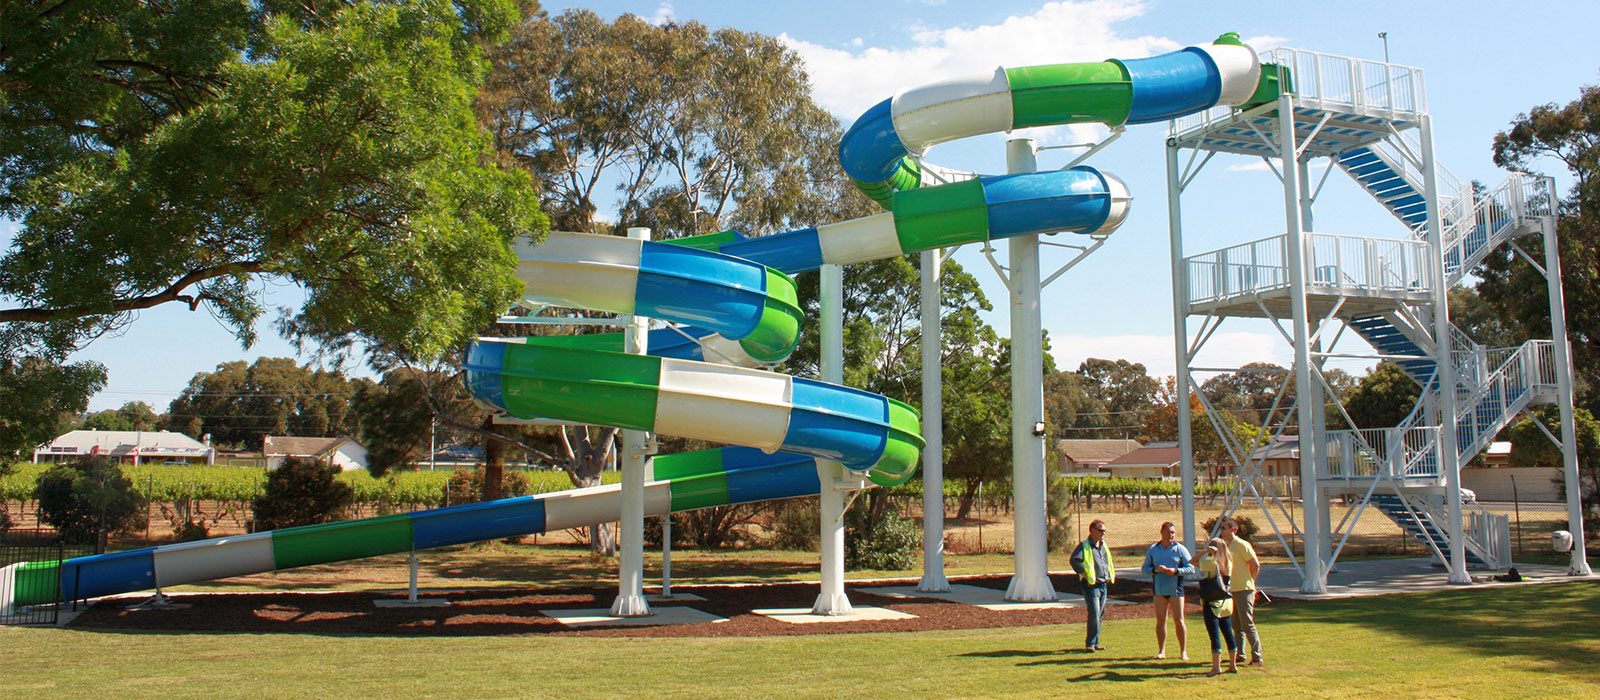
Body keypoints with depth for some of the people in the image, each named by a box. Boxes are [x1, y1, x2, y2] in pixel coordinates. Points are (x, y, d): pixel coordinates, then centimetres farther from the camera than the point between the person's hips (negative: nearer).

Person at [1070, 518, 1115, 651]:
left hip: (1103, 585, 8)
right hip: (1091, 585, -8)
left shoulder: (1103, 545, 16)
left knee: (1100, 614, 11)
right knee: (1094, 614, -13)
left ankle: (1095, 643, 20)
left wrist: (1111, 575, 20)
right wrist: (1083, 573, -23)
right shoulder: (1084, 546, -8)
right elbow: (1074, 560, -19)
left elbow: (1109, 561, 32)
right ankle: (1090, 644, -8)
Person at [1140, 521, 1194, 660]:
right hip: (1159, 590, 2)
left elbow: (1191, 568, -3)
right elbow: (1144, 568, 8)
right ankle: (1161, 651, 12)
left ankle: (1183, 651, 9)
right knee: (1160, 620, 4)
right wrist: (1155, 569, -12)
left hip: (1176, 589, -2)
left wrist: (1175, 571, -19)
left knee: (1179, 620, 0)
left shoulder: (1180, 549, -1)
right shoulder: (1153, 549, 6)